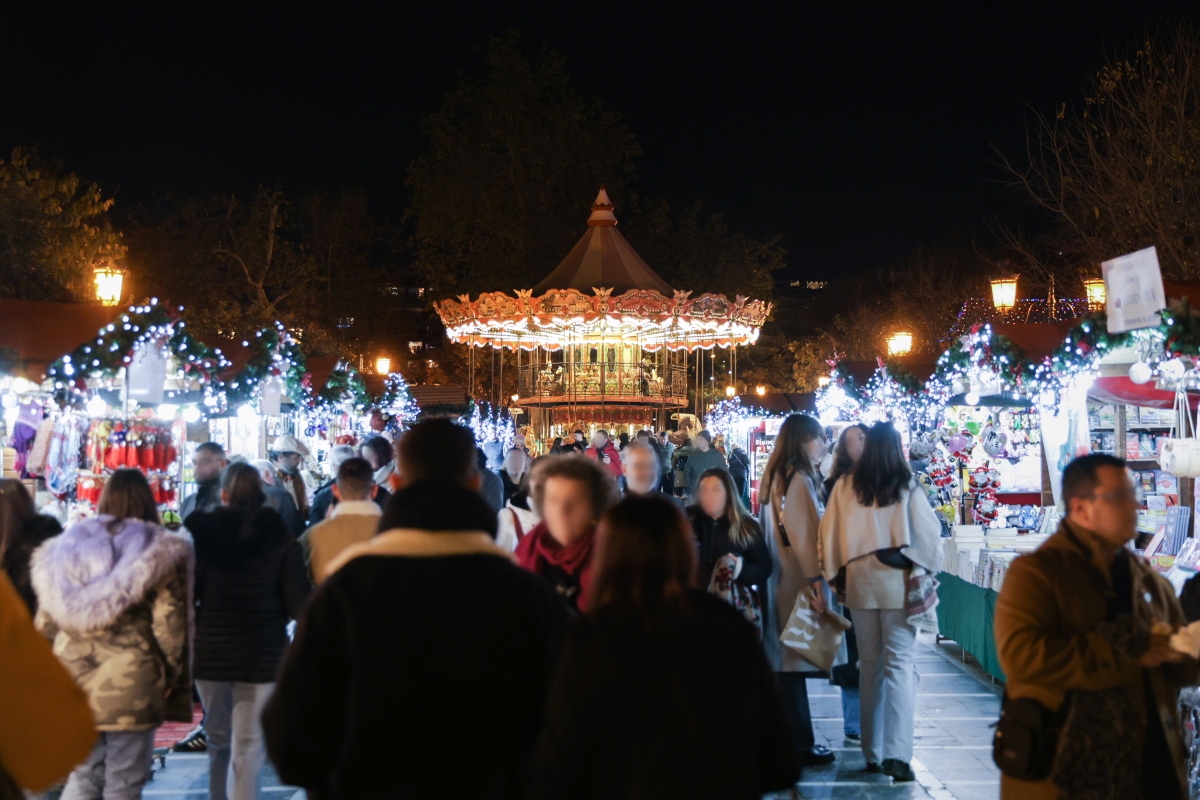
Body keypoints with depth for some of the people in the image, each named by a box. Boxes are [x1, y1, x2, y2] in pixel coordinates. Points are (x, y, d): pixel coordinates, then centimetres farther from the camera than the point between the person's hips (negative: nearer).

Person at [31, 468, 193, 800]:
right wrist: (171, 673, 5)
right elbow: (169, 622, -8)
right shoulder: (158, 551, -5)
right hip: (131, 685, -4)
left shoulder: (67, 545, 7)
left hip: (73, 683, 4)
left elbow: (45, 620, 7)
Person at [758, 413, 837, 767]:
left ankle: (790, 738, 20)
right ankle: (800, 743, 1)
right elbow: (803, 533, -20)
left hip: (780, 580, 9)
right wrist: (816, 580, -22)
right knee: (796, 662, -5)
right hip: (798, 582, -9)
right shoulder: (798, 479, -15)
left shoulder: (776, 478, 14)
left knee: (787, 662, 13)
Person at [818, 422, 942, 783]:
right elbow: (929, 534, -4)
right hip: (898, 583, -3)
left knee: (870, 665, 13)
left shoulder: (846, 487, -3)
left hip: (860, 583, 3)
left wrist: (836, 577, 15)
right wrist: (927, 571, 13)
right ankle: (896, 753, -12)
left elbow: (830, 536, 3)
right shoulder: (907, 488, -8)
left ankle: (873, 752, 18)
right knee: (900, 665, -2)